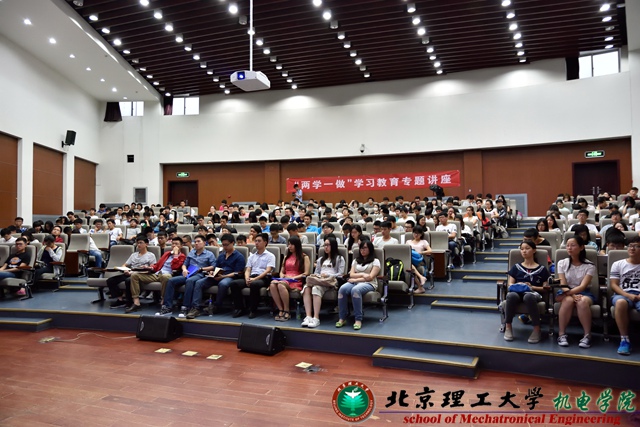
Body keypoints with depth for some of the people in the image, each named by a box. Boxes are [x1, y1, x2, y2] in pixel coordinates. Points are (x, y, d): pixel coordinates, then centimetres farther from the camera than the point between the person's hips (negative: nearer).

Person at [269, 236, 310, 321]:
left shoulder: (304, 257, 10)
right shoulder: (286, 257, 28)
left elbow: (306, 273, 0)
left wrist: (294, 278, -11)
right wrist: (282, 277, 2)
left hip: (296, 281, -5)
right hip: (284, 280, 5)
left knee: (281, 285, -38)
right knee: (272, 284, -32)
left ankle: (287, 312, -28)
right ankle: (280, 310, -29)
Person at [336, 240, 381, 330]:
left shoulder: (375, 261, 9)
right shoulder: (356, 260, 25)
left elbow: (370, 277, -4)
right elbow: (351, 274, 11)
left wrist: (356, 279, -9)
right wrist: (362, 274, -7)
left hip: (369, 284, -4)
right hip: (355, 282, 4)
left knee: (355, 290, -39)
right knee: (342, 289, -31)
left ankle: (358, 319, -37)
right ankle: (342, 318, -28)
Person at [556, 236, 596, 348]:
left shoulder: (589, 266, -2)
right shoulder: (562, 263, 3)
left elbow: (583, 286, -14)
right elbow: (563, 285, -5)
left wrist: (568, 292, -29)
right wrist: (572, 295, -24)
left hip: (583, 292, -1)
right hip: (567, 293, 1)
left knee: (583, 301, -37)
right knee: (568, 300, -36)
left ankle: (587, 335, -29)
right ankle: (562, 334, -31)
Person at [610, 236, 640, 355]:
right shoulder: (618, 264, 17)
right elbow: (614, 285, 8)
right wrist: (628, 295, -10)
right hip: (623, 294, 0)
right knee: (621, 302, -39)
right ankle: (624, 339, -31)